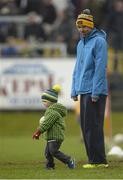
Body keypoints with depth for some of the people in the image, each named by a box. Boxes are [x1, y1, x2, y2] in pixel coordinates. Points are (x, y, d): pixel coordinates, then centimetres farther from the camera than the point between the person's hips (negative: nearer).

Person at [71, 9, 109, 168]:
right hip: (83, 91, 9)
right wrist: (74, 90, 15)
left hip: (95, 91, -9)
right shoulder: (80, 44, 19)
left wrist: (96, 92, -19)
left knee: (92, 125, -10)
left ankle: (98, 160, -8)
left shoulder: (99, 41, -8)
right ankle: (94, 159, 11)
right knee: (85, 125, 7)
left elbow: (100, 67, -15)